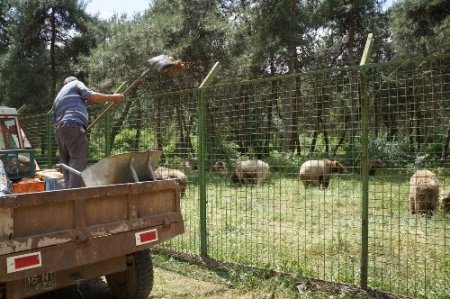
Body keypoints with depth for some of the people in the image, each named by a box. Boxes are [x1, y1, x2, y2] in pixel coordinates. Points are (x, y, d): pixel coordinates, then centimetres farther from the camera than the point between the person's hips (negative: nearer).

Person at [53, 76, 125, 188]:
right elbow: (92, 97, -1)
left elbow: (55, 121, 25)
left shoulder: (57, 98, 33)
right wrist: (113, 97, 6)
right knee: (78, 164, -13)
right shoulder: (76, 83, 16)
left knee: (67, 167, 7)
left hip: (59, 131, 8)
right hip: (74, 127, -7)